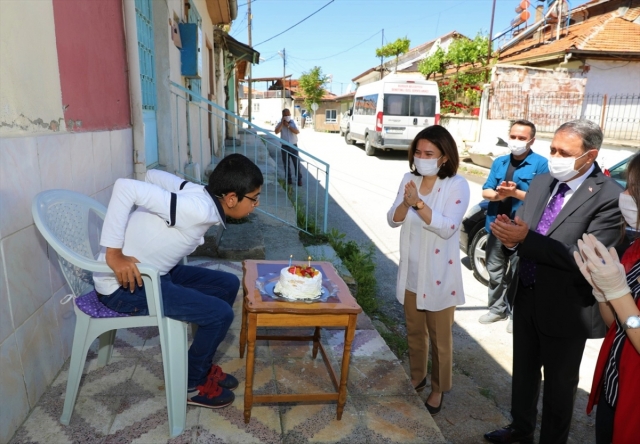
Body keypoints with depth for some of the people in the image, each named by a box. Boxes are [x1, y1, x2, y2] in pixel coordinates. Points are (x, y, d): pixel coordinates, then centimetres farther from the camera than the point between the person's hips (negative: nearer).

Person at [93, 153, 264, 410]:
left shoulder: (199, 194, -1)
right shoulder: (198, 209, -28)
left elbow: (153, 175, 13)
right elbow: (126, 186, -34)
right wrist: (114, 254, -30)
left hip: (153, 272, 9)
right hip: (124, 285, -9)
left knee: (228, 284, 10)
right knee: (220, 314, -15)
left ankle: (202, 364, 23)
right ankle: (190, 384, 10)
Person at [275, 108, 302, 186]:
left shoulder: (293, 122, 1)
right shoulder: (280, 123, 2)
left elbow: (297, 132, -15)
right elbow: (277, 131, -16)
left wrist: (288, 126, -16)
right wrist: (282, 122, -15)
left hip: (294, 146, -1)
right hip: (285, 146, 1)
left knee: (297, 163, 0)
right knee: (286, 164, 7)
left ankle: (299, 179, 6)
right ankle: (289, 179, 18)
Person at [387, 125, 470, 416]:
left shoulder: (457, 185, -14)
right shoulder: (409, 179, 0)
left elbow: (447, 228, -24)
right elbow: (393, 220, -3)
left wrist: (419, 203, -32)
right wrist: (406, 202, -23)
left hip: (439, 275, -4)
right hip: (411, 272, 5)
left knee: (440, 337, 12)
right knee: (414, 331, 21)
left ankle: (439, 388, 33)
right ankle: (416, 377, 42)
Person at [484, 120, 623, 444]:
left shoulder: (609, 197, -19)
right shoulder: (540, 182, 1)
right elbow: (523, 236, 3)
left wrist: (526, 239, -32)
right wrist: (511, 237, -21)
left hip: (565, 308, -6)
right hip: (526, 298, 6)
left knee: (559, 384, 16)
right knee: (523, 371, 24)